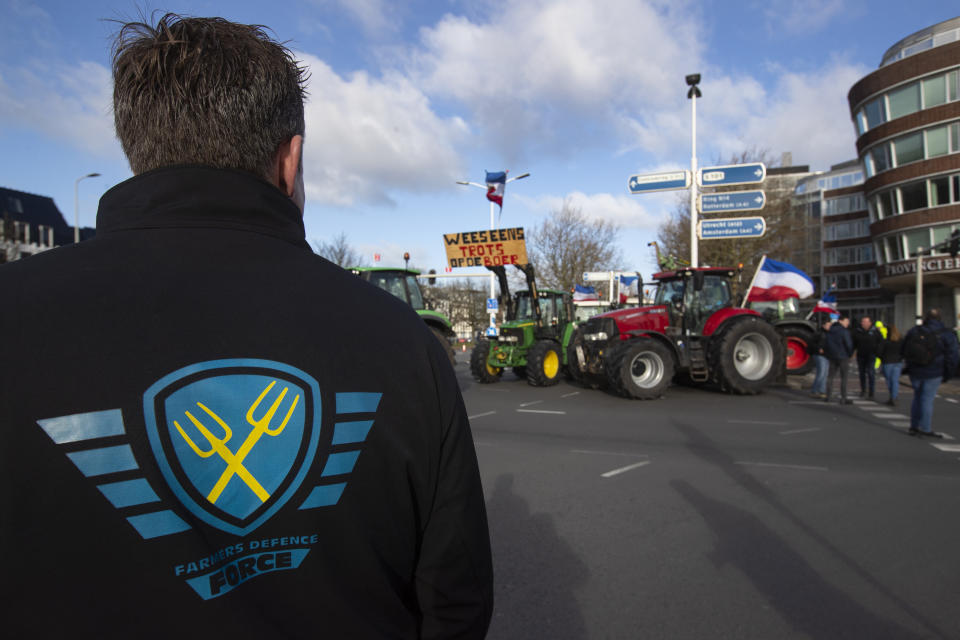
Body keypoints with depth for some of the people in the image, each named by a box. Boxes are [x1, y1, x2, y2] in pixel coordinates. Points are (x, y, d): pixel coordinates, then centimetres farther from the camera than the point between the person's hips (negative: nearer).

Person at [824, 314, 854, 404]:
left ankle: (828, 396, 12)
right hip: (843, 356, -6)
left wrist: (827, 354, 18)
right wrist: (850, 353, 3)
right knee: (843, 377, -1)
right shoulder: (844, 331, -14)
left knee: (830, 376, 11)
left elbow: (825, 343, 11)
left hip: (832, 356, 6)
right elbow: (849, 344, -14)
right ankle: (843, 398, -1)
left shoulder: (830, 331, 8)